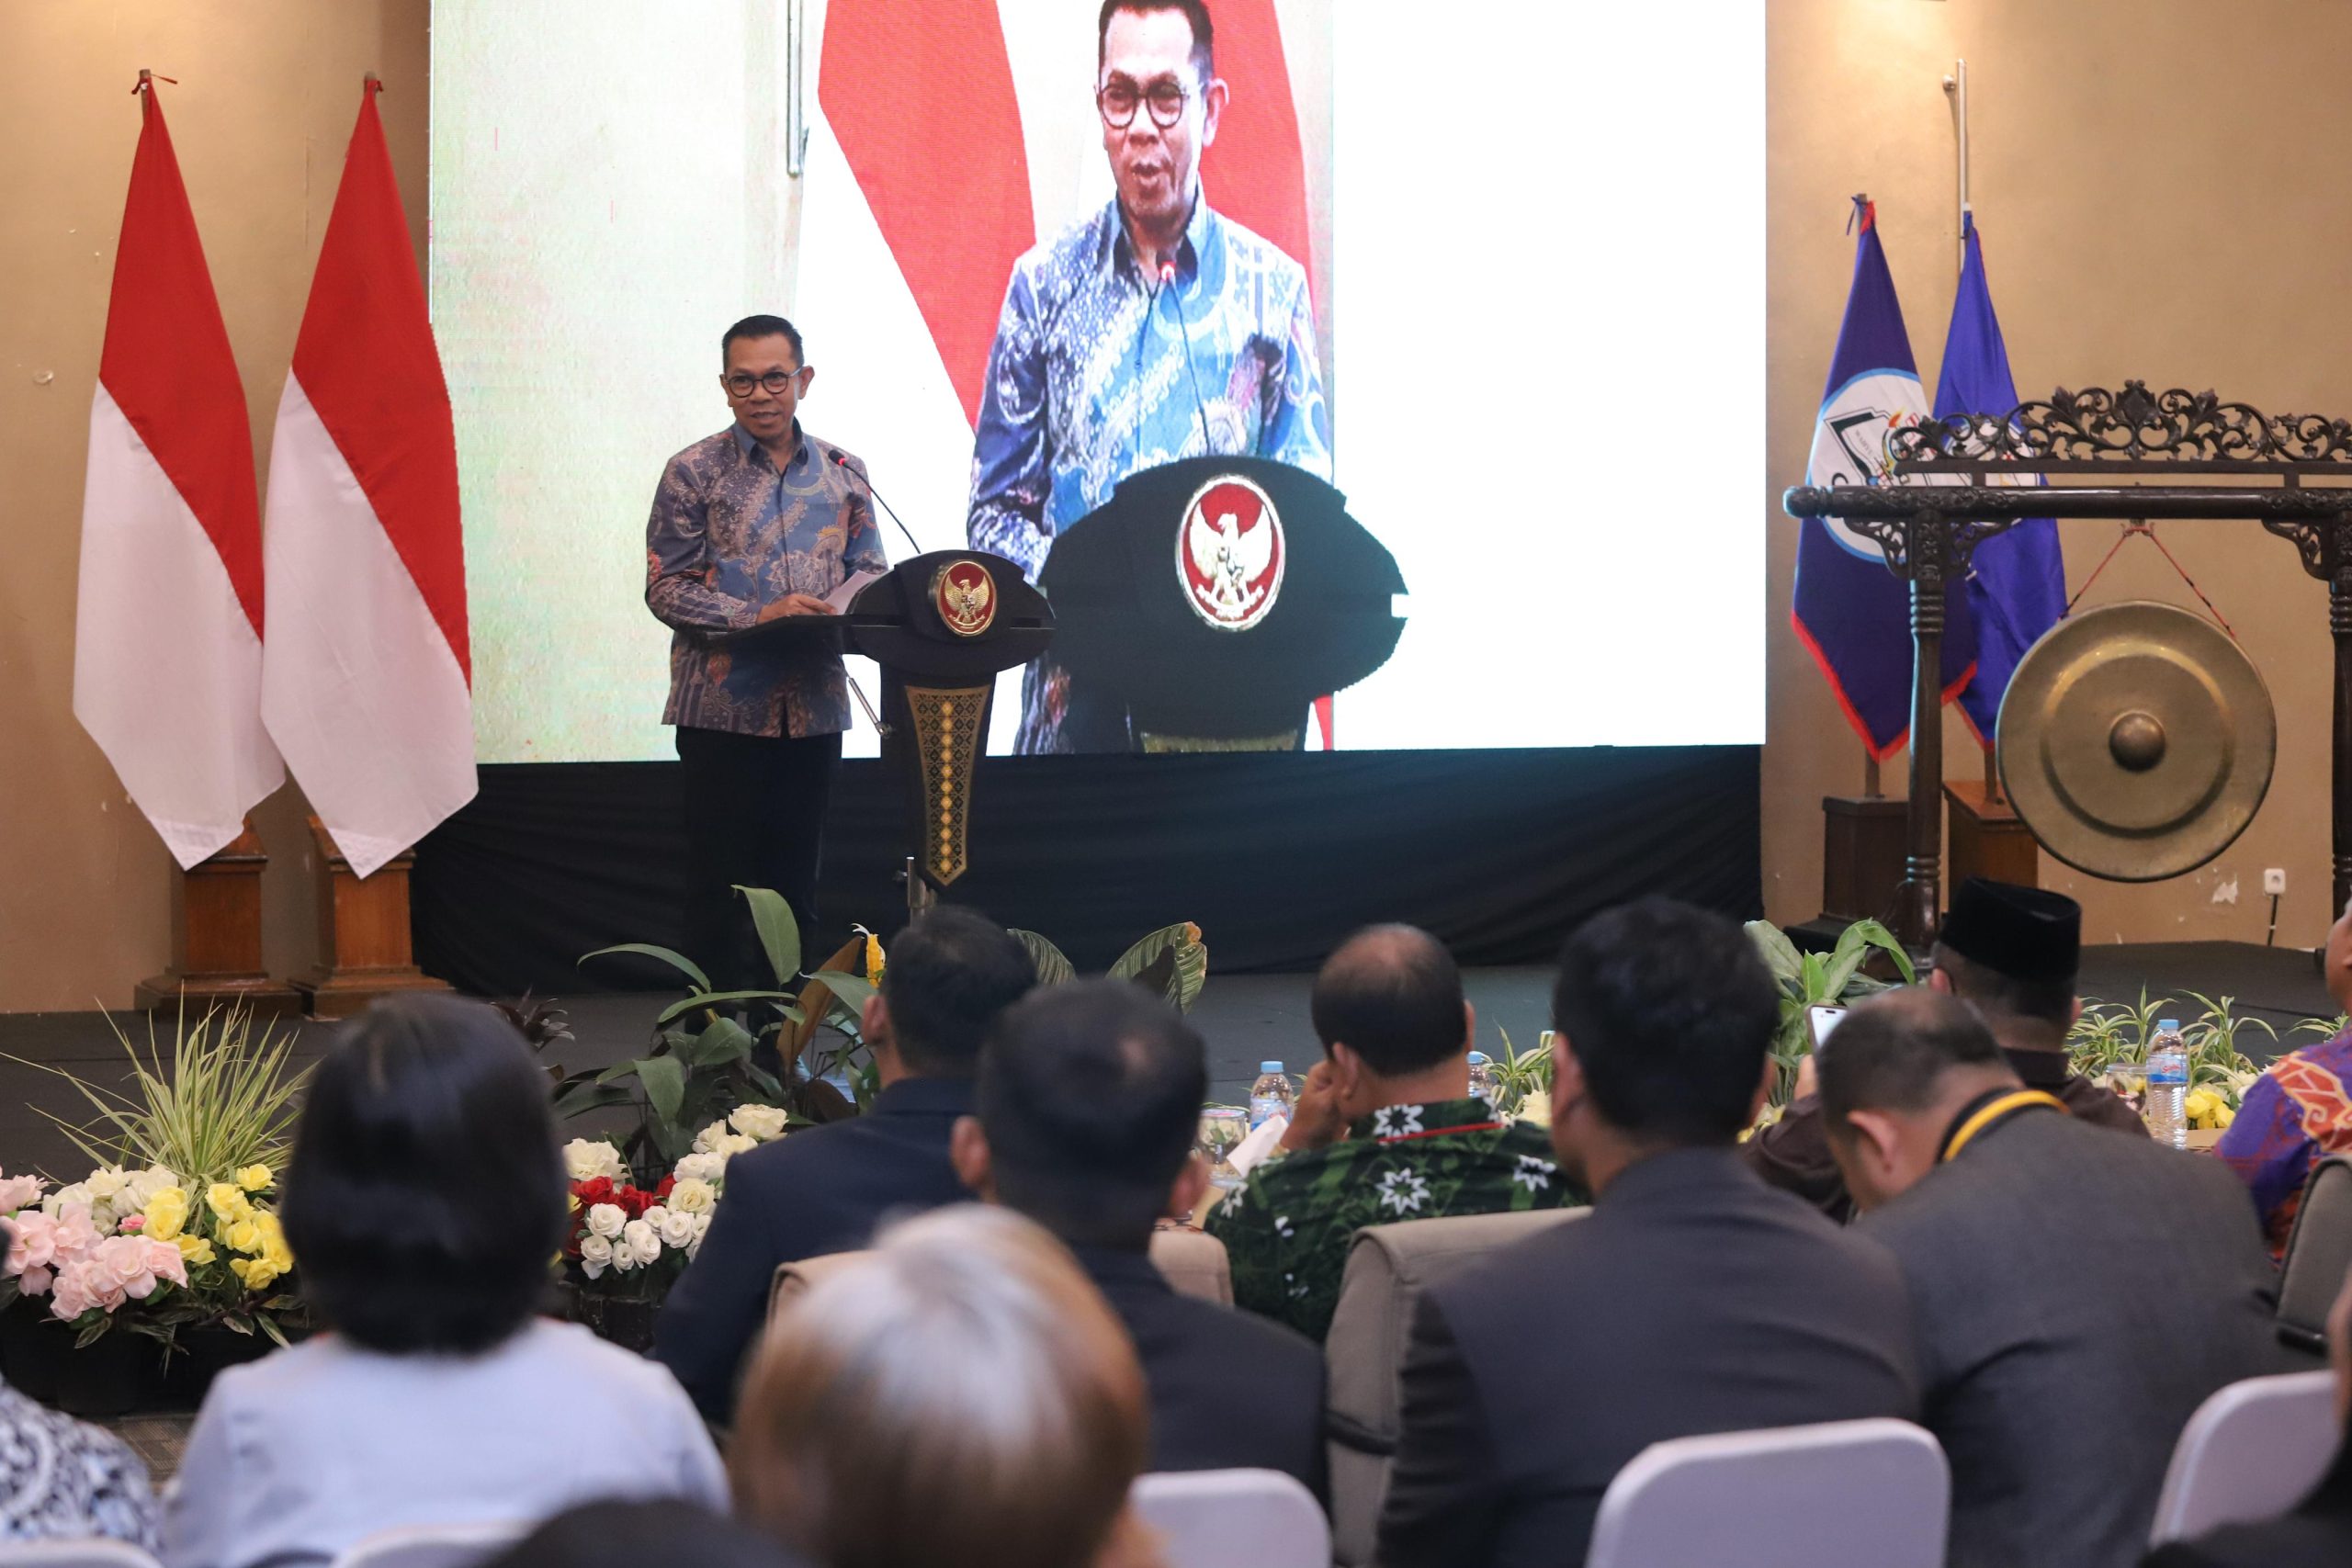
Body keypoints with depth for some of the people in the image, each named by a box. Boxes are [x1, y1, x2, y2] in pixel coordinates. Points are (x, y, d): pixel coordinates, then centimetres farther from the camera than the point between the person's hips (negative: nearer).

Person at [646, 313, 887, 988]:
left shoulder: (843, 474, 9)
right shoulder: (694, 472, -1)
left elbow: (871, 574, 13)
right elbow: (665, 587, -5)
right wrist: (757, 617, -18)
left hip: (815, 703, 3)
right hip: (724, 706, -3)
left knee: (795, 882, 10)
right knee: (721, 883, 1)